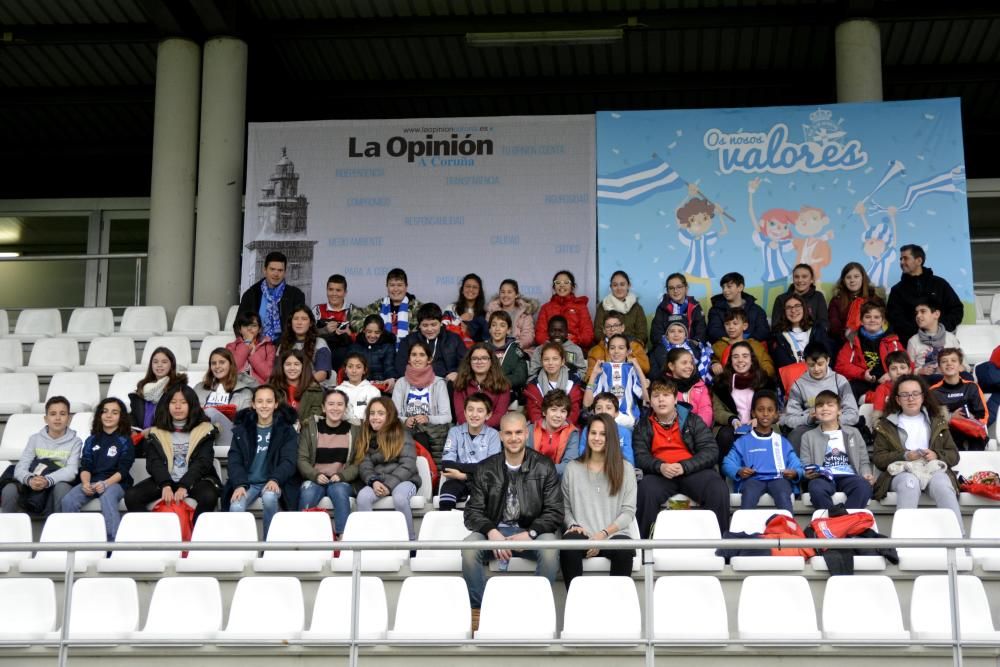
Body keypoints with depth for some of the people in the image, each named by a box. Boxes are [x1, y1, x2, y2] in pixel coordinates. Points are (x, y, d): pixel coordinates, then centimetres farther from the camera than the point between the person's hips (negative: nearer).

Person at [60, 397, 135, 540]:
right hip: (91, 481, 4)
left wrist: (105, 484, -21)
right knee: (67, 501, -26)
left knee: (107, 498, -39)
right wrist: (86, 483, -13)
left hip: (115, 482, -4)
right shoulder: (92, 440, 18)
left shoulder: (125, 441, 7)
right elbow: (85, 466, 10)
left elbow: (123, 470, -3)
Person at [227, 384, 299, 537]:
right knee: (236, 507, -30)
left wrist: (275, 479, -25)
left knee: (269, 497, -36)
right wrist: (239, 484, -17)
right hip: (247, 482, 1)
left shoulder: (286, 429, 5)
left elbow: (289, 460, -5)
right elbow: (234, 460, 2)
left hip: (272, 483, -1)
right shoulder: (242, 428, 10)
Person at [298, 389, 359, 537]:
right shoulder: (310, 427, 8)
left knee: (339, 491, -34)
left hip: (342, 481, 0)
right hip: (314, 479, 0)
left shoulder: (354, 430, 8)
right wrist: (315, 475, -14)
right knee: (307, 493, -33)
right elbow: (302, 459, 3)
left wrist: (342, 476, -14)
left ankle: (342, 537, -33)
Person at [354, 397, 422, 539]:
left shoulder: (402, 435, 3)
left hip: (403, 480, -3)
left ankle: (410, 541, -20)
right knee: (362, 496, -30)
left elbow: (408, 465, -7)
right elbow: (364, 466, 3)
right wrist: (373, 482, -18)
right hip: (377, 481, 3)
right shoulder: (366, 437, 13)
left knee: (399, 498, -36)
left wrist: (389, 484, -19)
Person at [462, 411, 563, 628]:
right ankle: (478, 609, -15)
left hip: (531, 534, -1)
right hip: (495, 532, 1)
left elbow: (555, 512, -3)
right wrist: (492, 532, -20)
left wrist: (530, 533, -21)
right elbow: (472, 512, 1)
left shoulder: (544, 466, 2)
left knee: (549, 545, -34)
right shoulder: (486, 468, 5)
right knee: (469, 546, -30)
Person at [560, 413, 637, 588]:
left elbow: (628, 511, 4)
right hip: (582, 535, 1)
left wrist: (604, 533, -9)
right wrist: (573, 525, -8)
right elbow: (565, 507, 13)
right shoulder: (573, 469, 15)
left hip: (614, 534, 0)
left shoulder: (625, 468, 11)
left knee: (624, 550, -36)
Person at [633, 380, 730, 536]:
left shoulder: (693, 420, 12)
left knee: (719, 489, -29)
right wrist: (660, 466, -20)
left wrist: (684, 467, -14)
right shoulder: (643, 426, 15)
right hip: (659, 473, 0)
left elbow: (711, 451, 2)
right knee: (646, 489, -35)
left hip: (692, 471, 0)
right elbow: (641, 456, 2)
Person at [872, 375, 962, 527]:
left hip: (934, 468, 1)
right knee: (910, 482, -37)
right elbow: (878, 458, 8)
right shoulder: (886, 425, 17)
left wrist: (937, 455, -7)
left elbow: (954, 455, 17)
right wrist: (904, 456, -10)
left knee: (942, 484, -34)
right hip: (902, 471, -1)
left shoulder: (938, 422, 23)